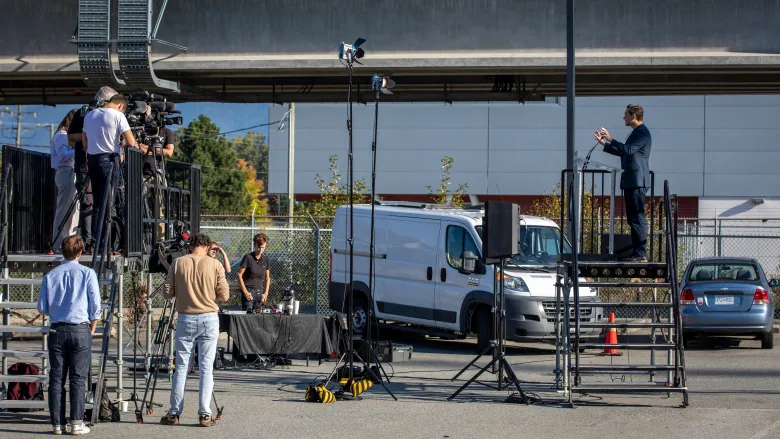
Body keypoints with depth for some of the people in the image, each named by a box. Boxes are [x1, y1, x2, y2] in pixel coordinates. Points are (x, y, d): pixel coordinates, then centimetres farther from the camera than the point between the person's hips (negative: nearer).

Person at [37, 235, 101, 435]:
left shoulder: (50, 275, 3)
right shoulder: (87, 273, -3)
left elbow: (42, 308, 5)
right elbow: (95, 305, -4)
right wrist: (92, 328, 10)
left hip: (57, 330, 2)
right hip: (80, 330, -2)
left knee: (56, 377, 6)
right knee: (78, 378, 1)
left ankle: (57, 423, 7)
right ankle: (77, 422, -3)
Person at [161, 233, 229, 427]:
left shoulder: (178, 263, -1)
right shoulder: (215, 264, -3)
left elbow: (167, 293, 0)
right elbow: (223, 295, -3)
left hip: (185, 319, 1)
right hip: (209, 319, -1)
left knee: (181, 367, 7)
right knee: (206, 367, 2)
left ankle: (174, 413, 8)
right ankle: (205, 414, -1)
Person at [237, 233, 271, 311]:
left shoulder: (266, 260, 8)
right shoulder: (248, 257, -5)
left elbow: (267, 278, 17)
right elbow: (239, 275, -3)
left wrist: (265, 293, 5)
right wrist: (245, 292, -8)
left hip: (260, 292, 4)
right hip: (249, 292, -4)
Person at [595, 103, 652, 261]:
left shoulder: (642, 133, -11)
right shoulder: (636, 132, 21)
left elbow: (628, 149, -24)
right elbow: (622, 152, 27)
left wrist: (610, 139, -19)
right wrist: (604, 143, 24)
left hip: (637, 182, -11)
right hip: (631, 182, 11)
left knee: (638, 218, -12)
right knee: (633, 218, 11)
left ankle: (641, 254, -13)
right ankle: (637, 252, 14)